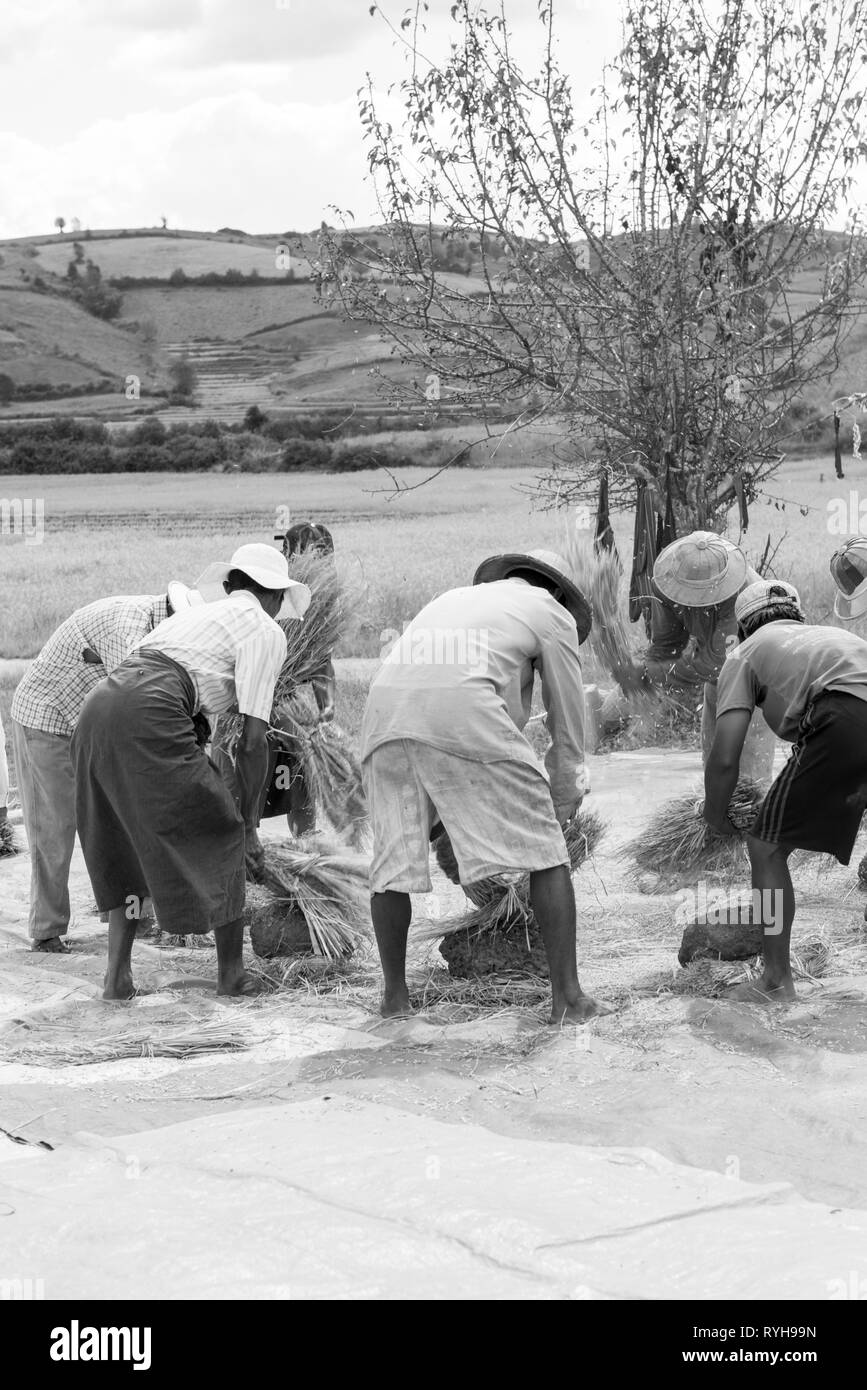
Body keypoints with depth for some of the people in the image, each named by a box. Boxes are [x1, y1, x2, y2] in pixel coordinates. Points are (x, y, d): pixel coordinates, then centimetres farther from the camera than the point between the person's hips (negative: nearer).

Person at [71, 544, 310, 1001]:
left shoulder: (197, 614, 33)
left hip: (96, 710, 8)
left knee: (126, 843, 23)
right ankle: (231, 971, 18)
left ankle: (117, 974, 17)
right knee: (219, 837, 10)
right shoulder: (265, 632, 9)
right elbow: (252, 740, 3)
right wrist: (249, 825, 10)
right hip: (146, 718, -8)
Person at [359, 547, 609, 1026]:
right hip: (463, 706, -5)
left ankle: (395, 995, 23)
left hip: (384, 706, 5)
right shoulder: (552, 614, 23)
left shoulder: (454, 597, 39)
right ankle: (567, 996, 4)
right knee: (543, 851, 5)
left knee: (393, 859, 16)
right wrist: (562, 810, 32)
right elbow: (568, 730, 22)